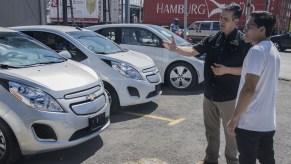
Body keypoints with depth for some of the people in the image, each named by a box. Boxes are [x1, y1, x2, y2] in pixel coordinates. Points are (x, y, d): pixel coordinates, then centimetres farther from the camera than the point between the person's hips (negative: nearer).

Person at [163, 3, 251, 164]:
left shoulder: (243, 42, -11)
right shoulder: (213, 38, 3)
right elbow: (193, 51, -2)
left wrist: (227, 70, -23)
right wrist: (176, 49, -19)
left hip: (229, 97, -5)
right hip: (209, 94, 5)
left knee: (230, 132, 11)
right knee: (211, 130, 18)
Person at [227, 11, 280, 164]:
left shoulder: (256, 51, -18)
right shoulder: (273, 50, 11)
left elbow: (249, 88, -23)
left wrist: (234, 118, -17)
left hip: (249, 122, -8)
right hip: (268, 121, 8)